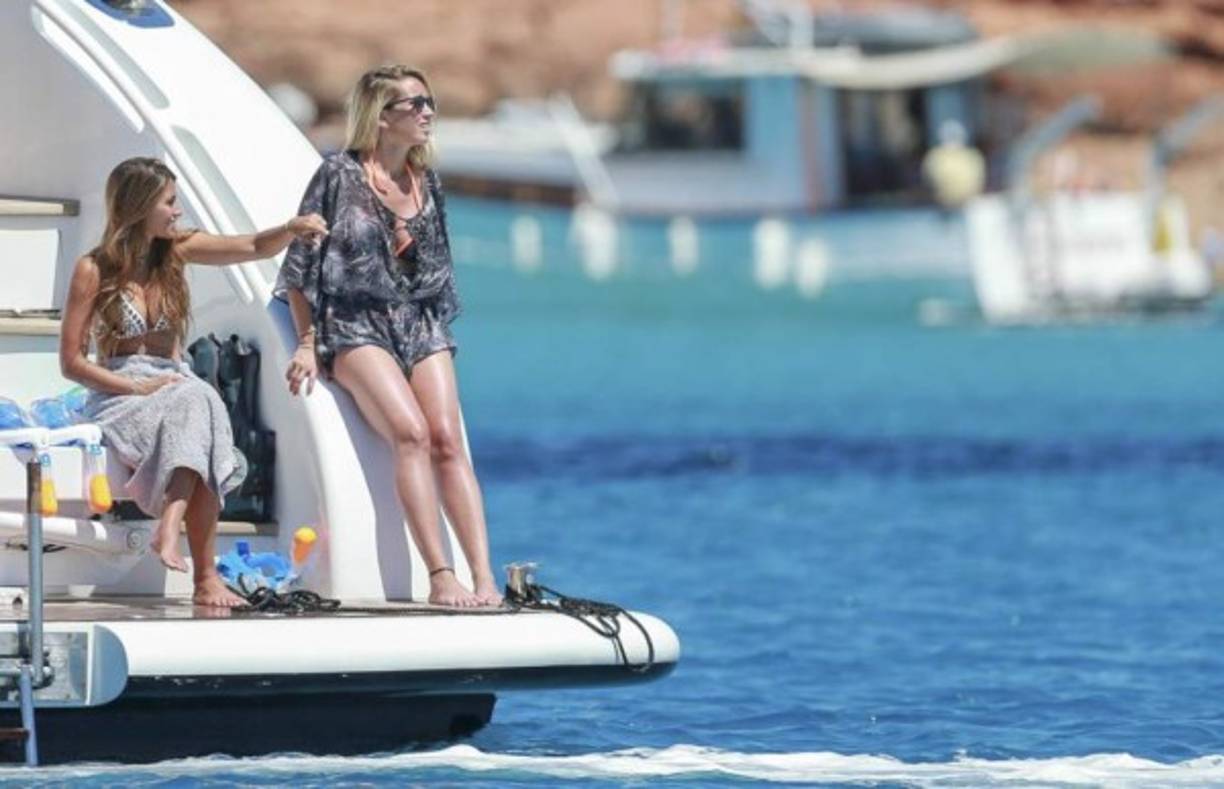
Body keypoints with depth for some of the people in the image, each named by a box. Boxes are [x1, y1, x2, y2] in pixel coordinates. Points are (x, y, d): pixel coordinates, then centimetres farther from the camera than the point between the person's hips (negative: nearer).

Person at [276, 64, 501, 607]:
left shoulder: (426, 185, 14)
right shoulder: (339, 175, -2)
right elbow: (300, 264, 0)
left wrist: (438, 330, 15)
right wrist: (307, 344, -4)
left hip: (420, 324, 5)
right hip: (355, 324, -5)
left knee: (447, 440, -16)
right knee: (411, 431, -26)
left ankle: (484, 578, -26)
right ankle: (440, 577, -32)